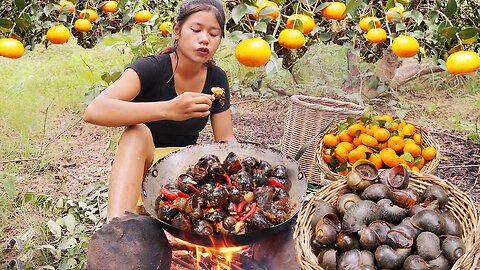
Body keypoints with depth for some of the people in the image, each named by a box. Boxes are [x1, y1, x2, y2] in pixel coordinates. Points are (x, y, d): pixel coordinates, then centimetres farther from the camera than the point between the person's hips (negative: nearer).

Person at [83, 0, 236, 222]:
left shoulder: (217, 79, -4)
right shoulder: (150, 68, -20)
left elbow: (226, 140, -4)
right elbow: (94, 111, -37)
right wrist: (168, 109, -50)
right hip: (138, 169, -4)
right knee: (138, 133, -37)